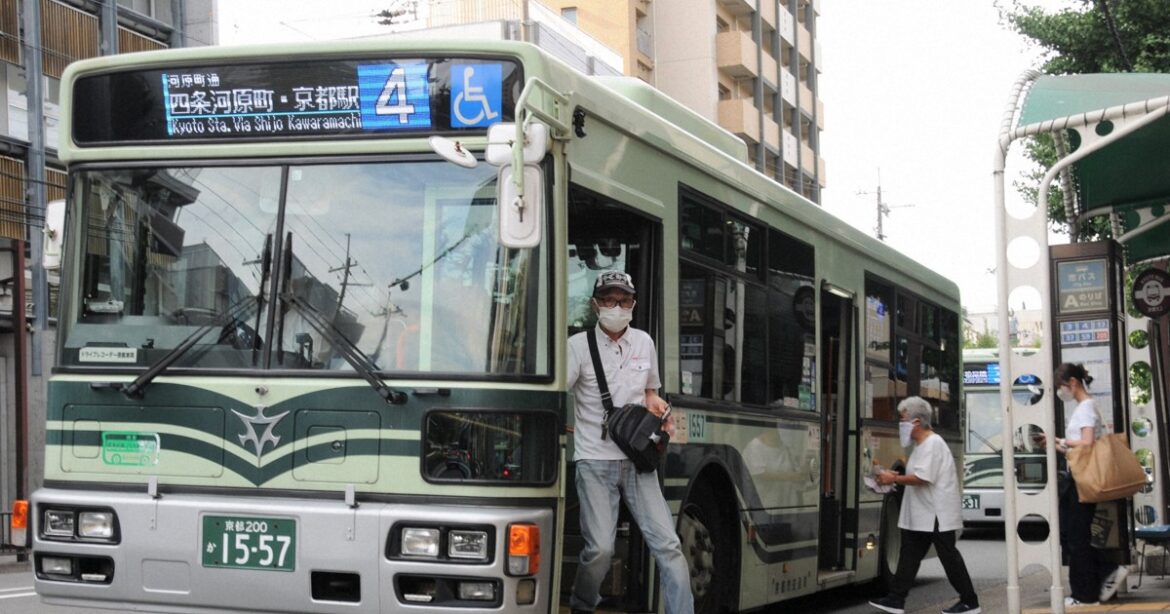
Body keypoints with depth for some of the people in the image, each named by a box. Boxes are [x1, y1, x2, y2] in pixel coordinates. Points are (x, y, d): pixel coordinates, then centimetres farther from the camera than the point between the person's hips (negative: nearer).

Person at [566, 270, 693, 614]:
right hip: (595, 460, -4)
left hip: (638, 459, 4)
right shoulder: (579, 345, -2)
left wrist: (656, 405, 5)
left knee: (667, 544, -5)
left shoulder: (644, 342, 13)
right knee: (600, 548, -11)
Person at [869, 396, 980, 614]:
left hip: (938, 516, -10)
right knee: (908, 555, 7)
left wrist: (894, 479, -16)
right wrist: (897, 477, 8)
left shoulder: (932, 444, -16)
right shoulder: (922, 445, 16)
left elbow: (922, 478, -24)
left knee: (949, 557, -3)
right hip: (921, 516, 10)